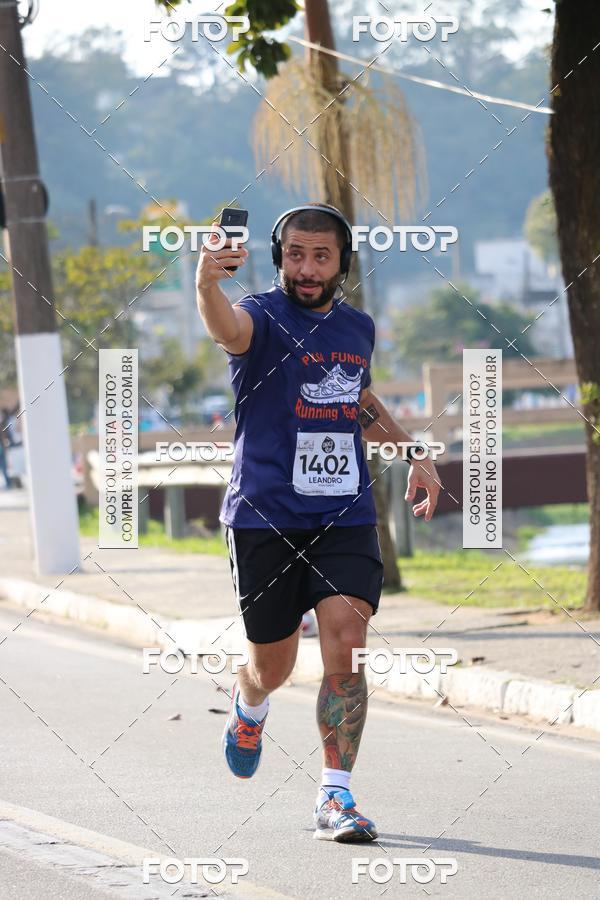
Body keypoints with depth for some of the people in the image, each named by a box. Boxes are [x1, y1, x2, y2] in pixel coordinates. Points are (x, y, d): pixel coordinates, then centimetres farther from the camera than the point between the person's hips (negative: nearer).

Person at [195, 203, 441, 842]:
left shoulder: (357, 327, 10)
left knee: (345, 647, -14)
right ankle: (249, 708, 47)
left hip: (345, 517, 3)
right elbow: (227, 329, -35)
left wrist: (413, 453, 23)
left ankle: (336, 796, -8)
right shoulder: (263, 316, -9)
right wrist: (207, 285, -58)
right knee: (272, 663, 10)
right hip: (265, 518, -3)